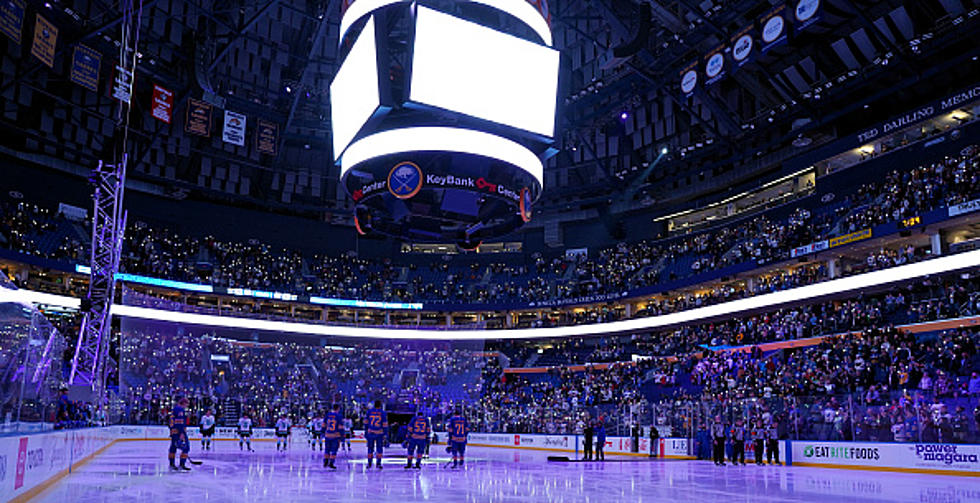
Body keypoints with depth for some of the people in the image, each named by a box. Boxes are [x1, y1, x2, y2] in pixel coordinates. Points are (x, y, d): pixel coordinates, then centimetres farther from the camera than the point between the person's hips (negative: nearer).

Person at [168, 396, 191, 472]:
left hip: (173, 431, 11)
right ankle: (182, 465, -14)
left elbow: (171, 421, 25)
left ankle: (171, 464, 27)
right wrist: (181, 433, -24)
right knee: (186, 447, -10)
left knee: (173, 447, 18)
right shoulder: (180, 409, -12)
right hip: (179, 431, -11)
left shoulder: (174, 409, 20)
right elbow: (180, 422, -21)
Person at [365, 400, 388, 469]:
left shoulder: (369, 411, -1)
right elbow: (385, 424, -6)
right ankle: (378, 463, 5)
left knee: (370, 448, 13)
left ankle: (369, 463, 15)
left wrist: (365, 431, 12)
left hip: (370, 432, 1)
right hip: (379, 433, -1)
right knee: (379, 448, 10)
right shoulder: (383, 413, -5)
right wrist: (385, 434, -1)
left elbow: (366, 422, 3)